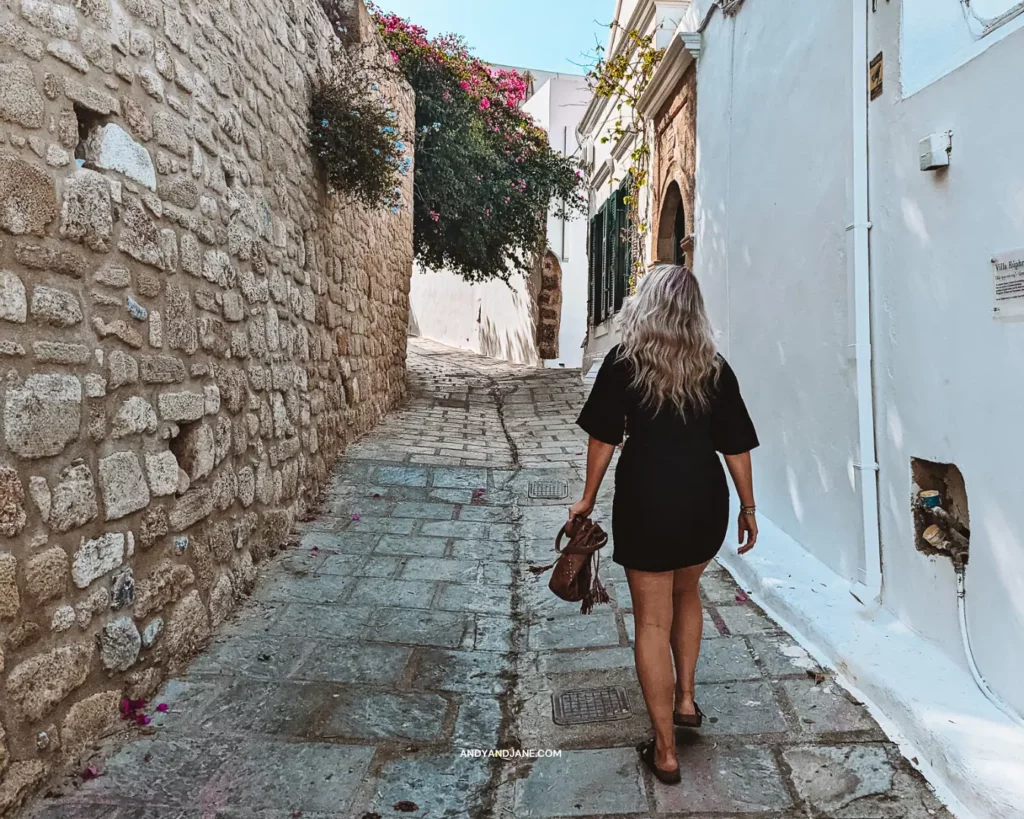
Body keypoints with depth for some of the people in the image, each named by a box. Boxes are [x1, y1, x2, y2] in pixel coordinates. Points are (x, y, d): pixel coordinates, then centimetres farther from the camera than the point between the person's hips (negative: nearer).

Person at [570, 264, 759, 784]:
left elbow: (604, 437, -4)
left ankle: (665, 751, 16)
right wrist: (748, 508, 15)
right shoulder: (714, 367, 3)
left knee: (652, 620, 7)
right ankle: (685, 699, 37)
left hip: (646, 500, -3)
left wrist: (588, 499, 6)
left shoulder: (625, 361, -4)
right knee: (686, 594, 29)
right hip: (705, 500, 4)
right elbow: (736, 447, 5)